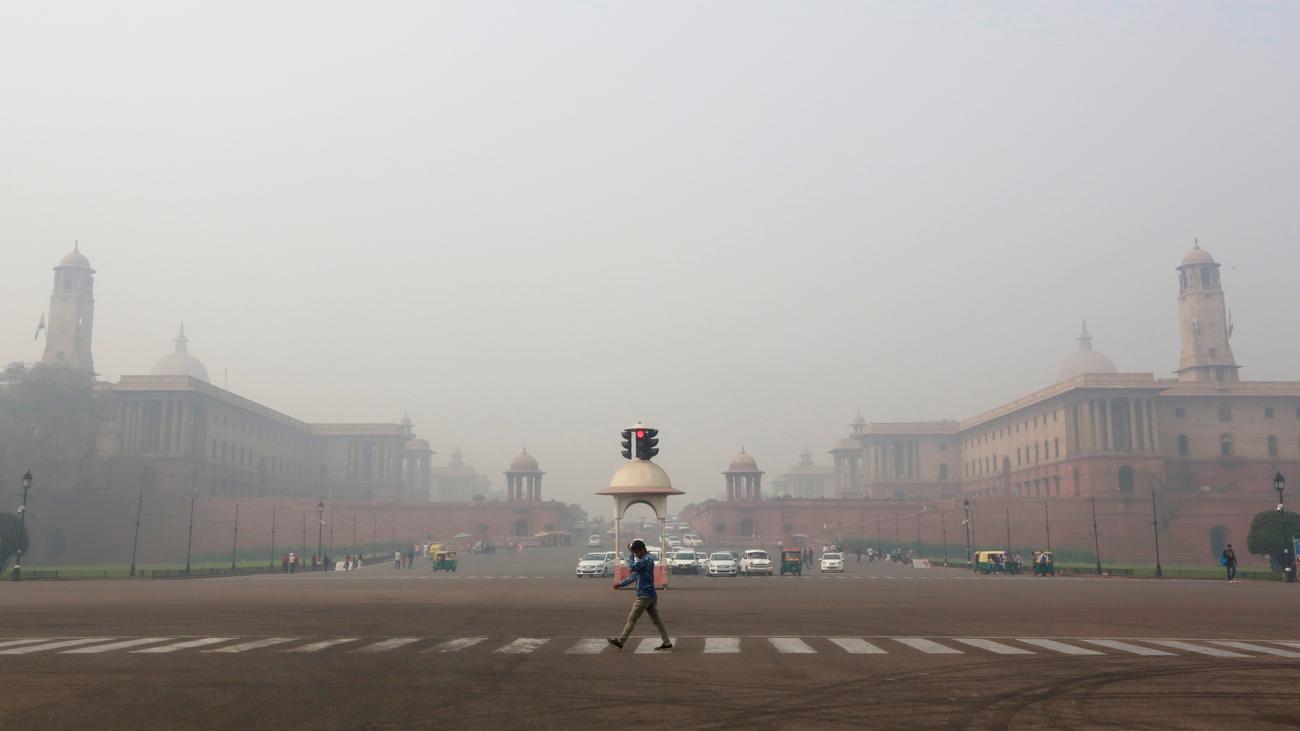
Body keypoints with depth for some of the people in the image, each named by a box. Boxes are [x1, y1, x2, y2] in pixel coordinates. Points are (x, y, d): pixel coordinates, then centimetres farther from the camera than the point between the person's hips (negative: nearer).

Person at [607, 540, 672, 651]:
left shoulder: (647, 559, -16)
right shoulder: (643, 560, 15)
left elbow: (632, 567, -26)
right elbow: (634, 575, 21)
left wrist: (631, 554, -12)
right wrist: (621, 583, 17)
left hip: (644, 596, -10)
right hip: (650, 595, 10)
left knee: (632, 619, -1)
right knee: (656, 619, 10)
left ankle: (620, 641, 7)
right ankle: (667, 642, 11)